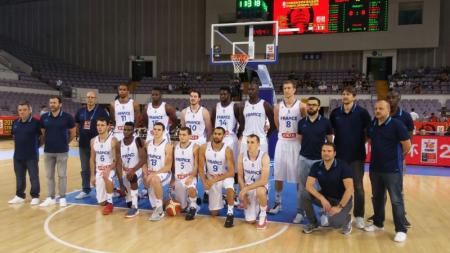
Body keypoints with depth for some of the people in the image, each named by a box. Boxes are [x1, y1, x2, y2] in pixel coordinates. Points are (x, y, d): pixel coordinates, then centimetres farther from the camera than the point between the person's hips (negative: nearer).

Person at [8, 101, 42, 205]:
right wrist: (19, 145, 12)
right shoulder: (15, 123, 6)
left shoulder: (36, 122, -12)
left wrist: (36, 145, -1)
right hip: (18, 155, 6)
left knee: (34, 177, 2)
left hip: (31, 156, -6)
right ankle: (20, 196, 28)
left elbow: (42, 136, -6)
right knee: (19, 177, 16)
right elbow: (14, 136, 20)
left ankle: (35, 197, 13)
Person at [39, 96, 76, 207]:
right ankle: (50, 198, 20)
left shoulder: (67, 117, -7)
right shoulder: (44, 117, 2)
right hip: (48, 151, 3)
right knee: (49, 175, 9)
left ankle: (62, 198, 14)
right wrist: (49, 142, 16)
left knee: (62, 175, 4)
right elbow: (43, 132, 16)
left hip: (62, 151, -3)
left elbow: (73, 132, 4)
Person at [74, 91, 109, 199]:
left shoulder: (101, 111, -5)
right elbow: (76, 125, 18)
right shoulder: (80, 111, 7)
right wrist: (80, 135, 6)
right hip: (83, 144, 4)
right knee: (85, 168, 11)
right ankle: (85, 190, 20)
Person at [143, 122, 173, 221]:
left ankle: (159, 209, -22)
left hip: (164, 173, -6)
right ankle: (156, 208, -5)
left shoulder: (167, 145, -9)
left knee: (154, 179, -35)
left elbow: (168, 167, -13)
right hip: (150, 173, 6)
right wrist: (145, 173, -9)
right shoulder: (148, 143, 8)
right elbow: (144, 161, 9)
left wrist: (154, 173, -21)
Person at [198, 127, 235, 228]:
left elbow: (231, 172, -23)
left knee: (230, 189, -40)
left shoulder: (227, 150, -21)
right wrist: (204, 182, -20)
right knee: (214, 213, 5)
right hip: (210, 178, 2)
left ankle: (230, 213, -17)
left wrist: (215, 180, -28)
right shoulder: (204, 147, -14)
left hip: (225, 176, -2)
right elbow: (201, 168, -7)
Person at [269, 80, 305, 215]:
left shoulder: (301, 106, -5)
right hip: (282, 143, 3)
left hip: (296, 143, -3)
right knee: (278, 175, 5)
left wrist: (298, 134, -4)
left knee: (299, 176, 3)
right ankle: (277, 203, 18)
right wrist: (284, 133, 8)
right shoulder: (278, 107, 5)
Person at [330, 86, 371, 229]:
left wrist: (360, 142, -6)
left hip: (357, 155, -3)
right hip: (339, 154, 3)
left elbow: (368, 132, 1)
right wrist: (336, 144, 5)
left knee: (358, 186, 4)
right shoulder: (335, 113, 3)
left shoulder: (362, 112, -6)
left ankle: (359, 216, 17)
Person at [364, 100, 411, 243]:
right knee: (377, 197, 17)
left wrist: (397, 157, 4)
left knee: (396, 200, 1)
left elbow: (407, 144, -9)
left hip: (392, 169, -6)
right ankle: (378, 223, 32)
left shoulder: (396, 124, -12)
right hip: (375, 168, 6)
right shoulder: (372, 124, 5)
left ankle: (401, 230, 11)